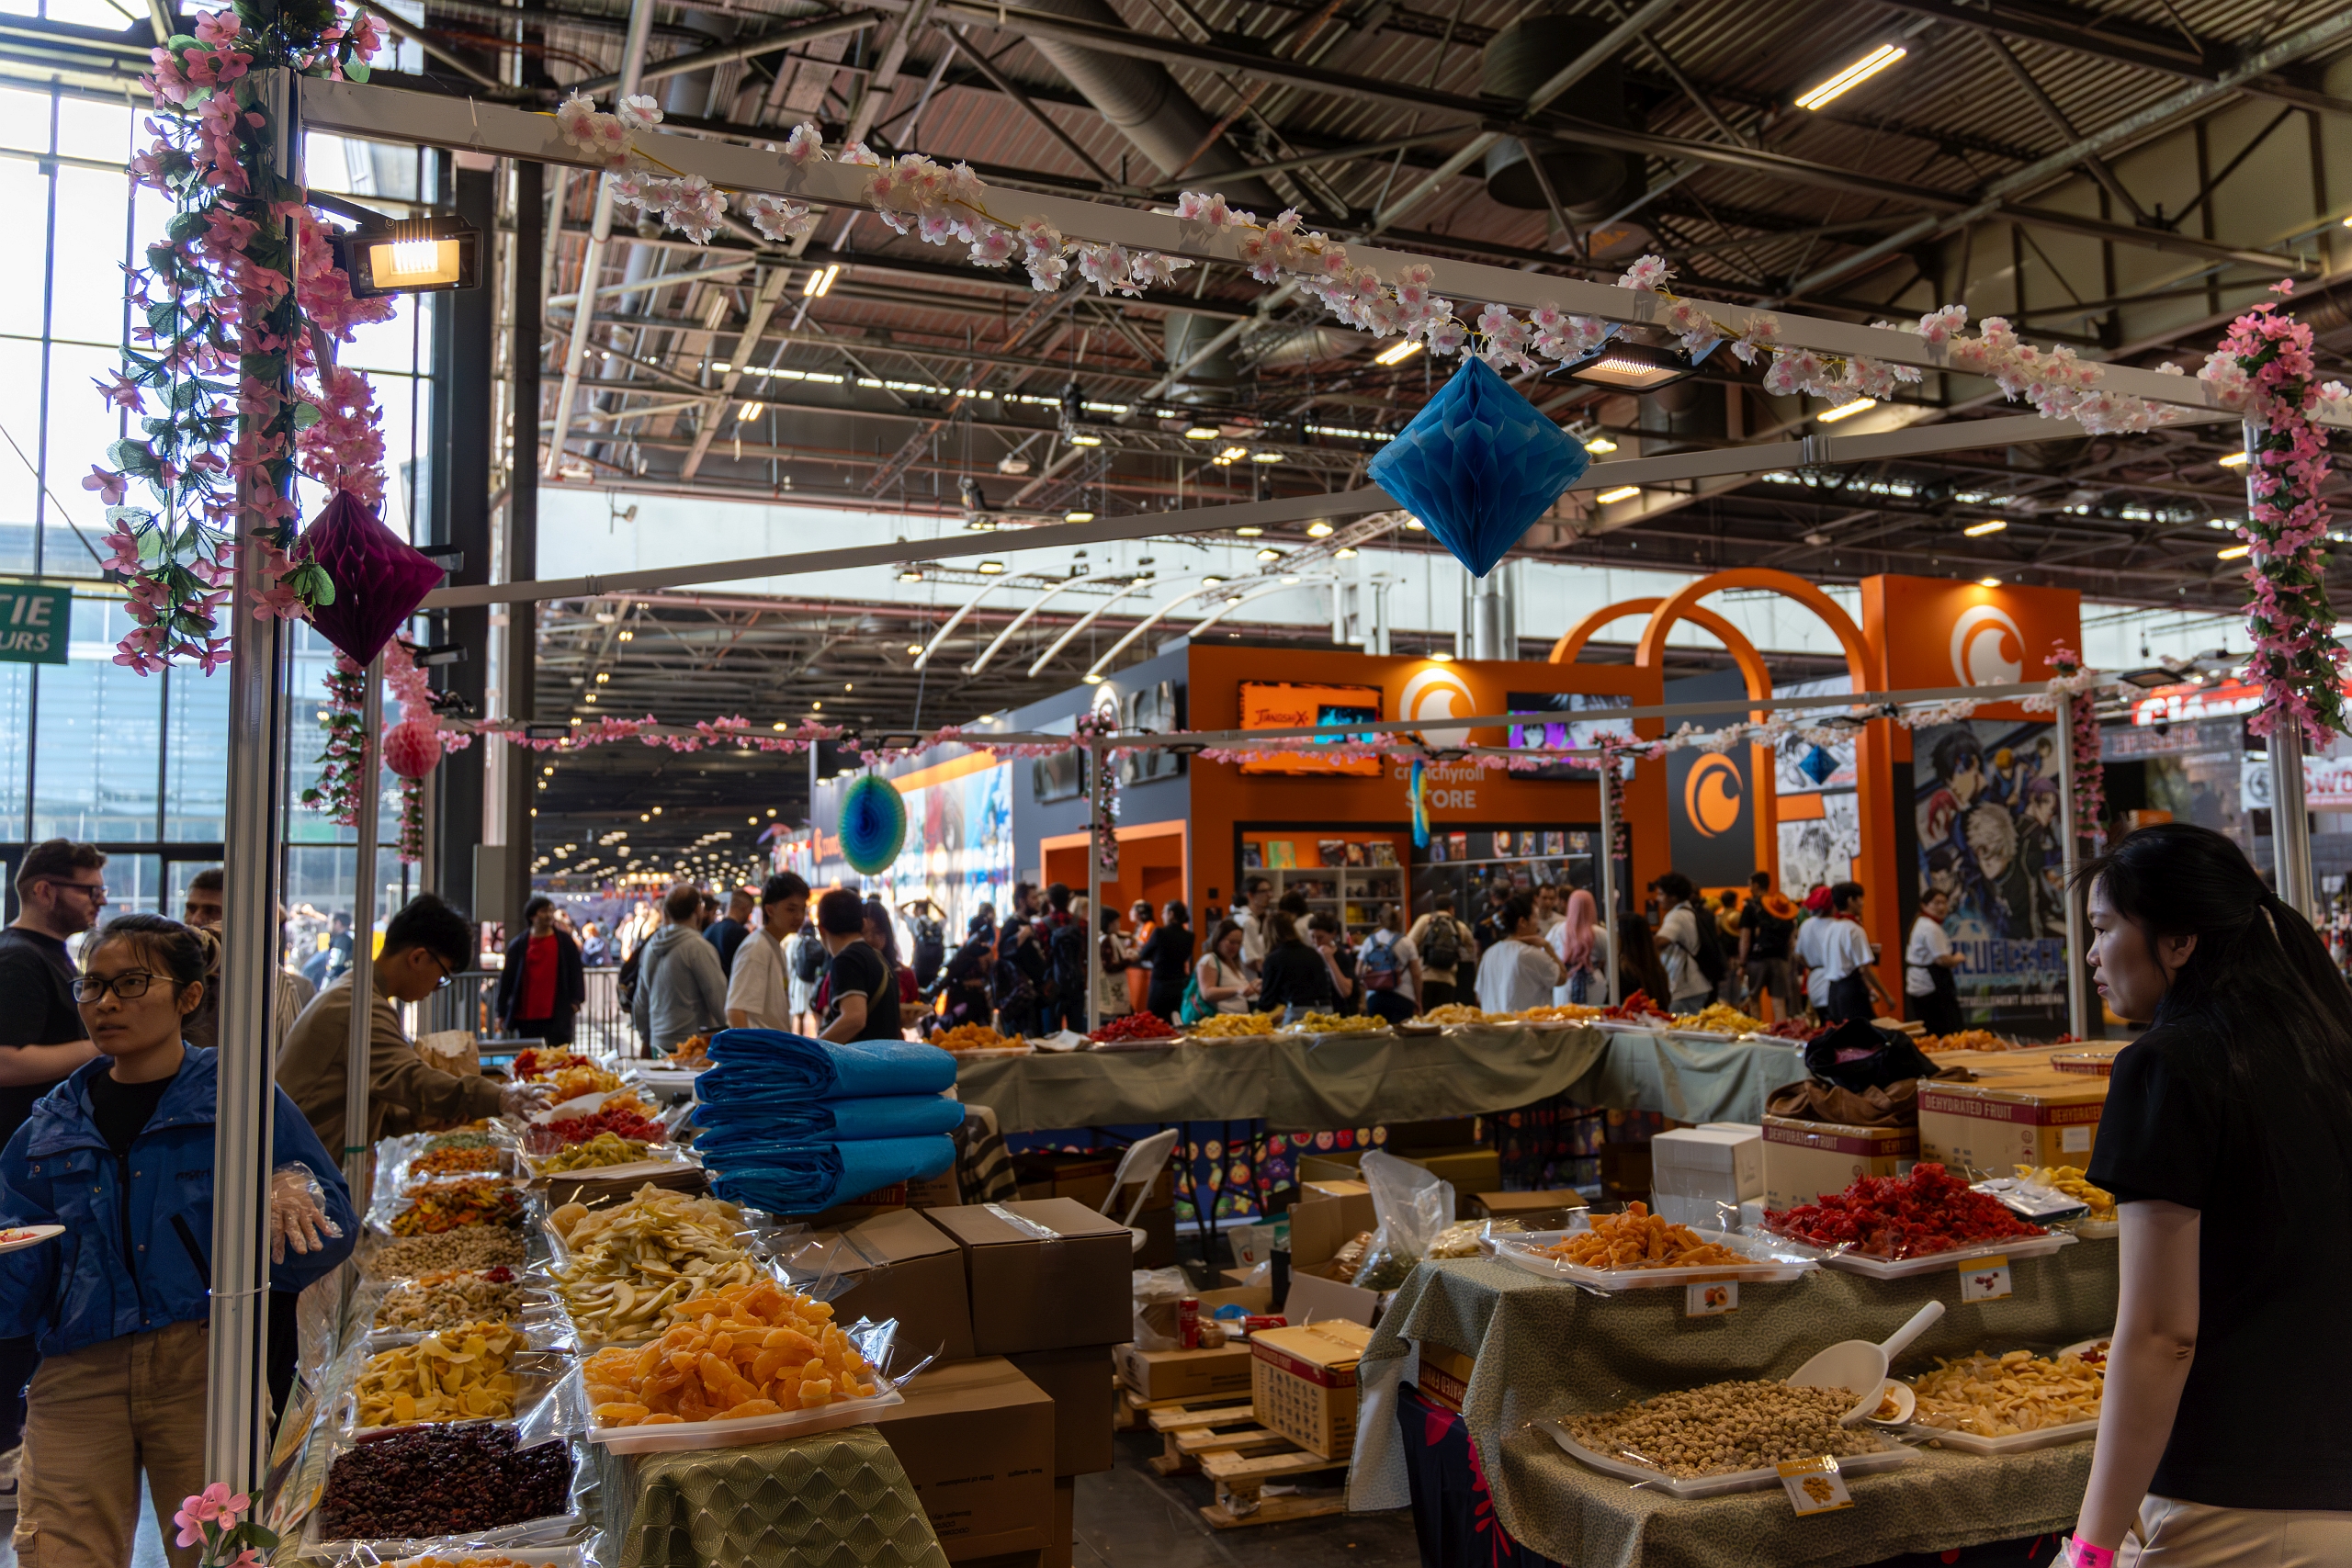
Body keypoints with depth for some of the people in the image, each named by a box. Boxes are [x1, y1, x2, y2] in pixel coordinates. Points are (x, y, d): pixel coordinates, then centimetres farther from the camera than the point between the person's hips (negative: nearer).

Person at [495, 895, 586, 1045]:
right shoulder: (518, 945, 5)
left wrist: (575, 1000, -7)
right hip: (526, 1016, 1)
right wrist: (501, 1011, 5)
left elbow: (575, 972, 3)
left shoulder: (565, 941, 4)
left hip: (557, 1015, -1)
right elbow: (507, 978, 7)